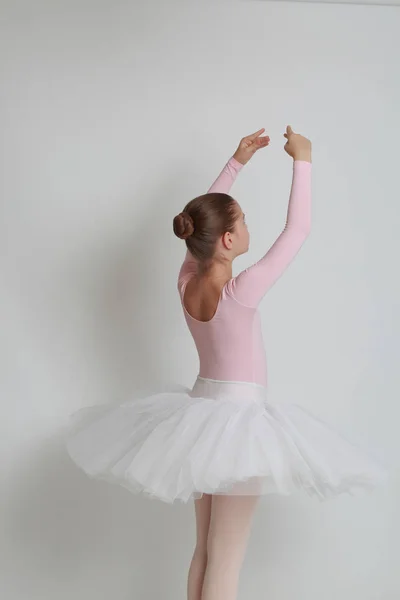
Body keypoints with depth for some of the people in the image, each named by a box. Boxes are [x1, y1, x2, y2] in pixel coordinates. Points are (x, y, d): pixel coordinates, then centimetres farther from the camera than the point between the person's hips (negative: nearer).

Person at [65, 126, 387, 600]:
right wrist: (302, 160, -5)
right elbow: (297, 230, -16)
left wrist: (237, 161, 14)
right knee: (226, 561, -1)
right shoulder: (241, 292, -23)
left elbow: (206, 216, 11)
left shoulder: (187, 280, -5)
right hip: (238, 417, -8)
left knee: (204, 550, 16)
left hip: (202, 406, 8)